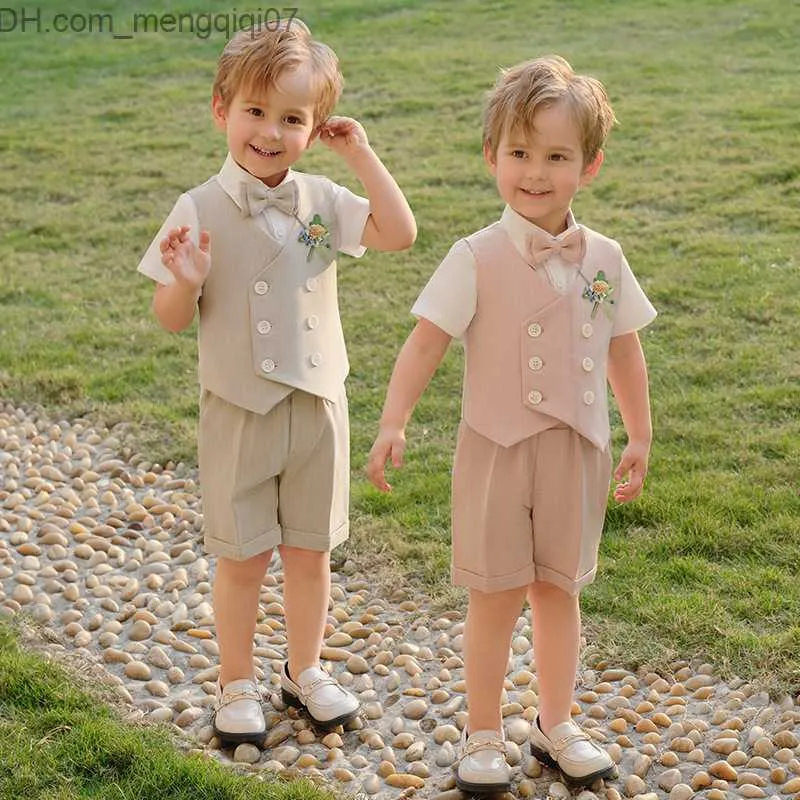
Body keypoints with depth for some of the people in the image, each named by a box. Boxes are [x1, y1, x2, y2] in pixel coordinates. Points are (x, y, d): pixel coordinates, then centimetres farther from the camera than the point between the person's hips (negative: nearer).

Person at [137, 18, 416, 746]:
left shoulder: (323, 201, -4)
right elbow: (171, 318, -8)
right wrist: (186, 279, -29)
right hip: (238, 409, -2)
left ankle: (306, 671, 33)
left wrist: (361, 153, -14)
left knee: (311, 549, 14)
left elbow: (400, 233, -14)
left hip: (317, 405, 3)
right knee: (243, 556, 9)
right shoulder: (199, 210, -11)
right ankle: (237, 686, 27)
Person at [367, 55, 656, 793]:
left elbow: (624, 351, 9)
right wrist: (394, 422, -26)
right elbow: (426, 343, -15)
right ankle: (483, 736, 22)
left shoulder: (603, 259, 0)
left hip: (577, 452, 3)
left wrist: (640, 437, 13)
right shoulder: (478, 259, -12)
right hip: (498, 448, -3)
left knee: (559, 589, 15)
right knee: (498, 596, 6)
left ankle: (557, 725, 32)